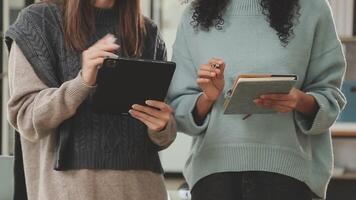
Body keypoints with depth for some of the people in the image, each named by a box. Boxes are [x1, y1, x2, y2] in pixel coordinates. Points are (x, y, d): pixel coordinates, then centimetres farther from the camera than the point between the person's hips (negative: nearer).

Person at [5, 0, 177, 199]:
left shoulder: (147, 32, 10)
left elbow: (162, 135, 10)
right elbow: (26, 118, -6)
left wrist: (161, 126, -13)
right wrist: (82, 82, -21)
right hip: (70, 182, -2)